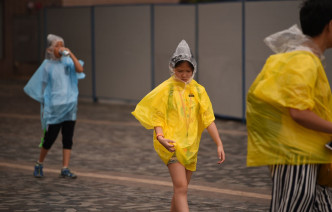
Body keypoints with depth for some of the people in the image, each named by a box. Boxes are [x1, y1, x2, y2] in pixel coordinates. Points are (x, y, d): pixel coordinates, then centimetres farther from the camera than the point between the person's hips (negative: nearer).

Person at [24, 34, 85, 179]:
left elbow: (80, 69, -15)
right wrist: (44, 106, 1)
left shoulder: (67, 61, 2)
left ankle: (65, 169, 7)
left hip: (69, 105, 3)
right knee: (50, 137, 1)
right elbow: (42, 86, 2)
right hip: (54, 106, -2)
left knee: (68, 137, 1)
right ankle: (39, 165, 20)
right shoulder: (47, 65, -3)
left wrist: (70, 54, -19)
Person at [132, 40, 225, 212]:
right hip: (171, 145, -5)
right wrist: (160, 137, -22)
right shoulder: (165, 89, -3)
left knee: (180, 190, 13)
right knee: (181, 188, -17)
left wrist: (219, 144, -1)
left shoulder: (198, 91, 8)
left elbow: (208, 119, 6)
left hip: (190, 146, 5)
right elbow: (157, 118, -3)